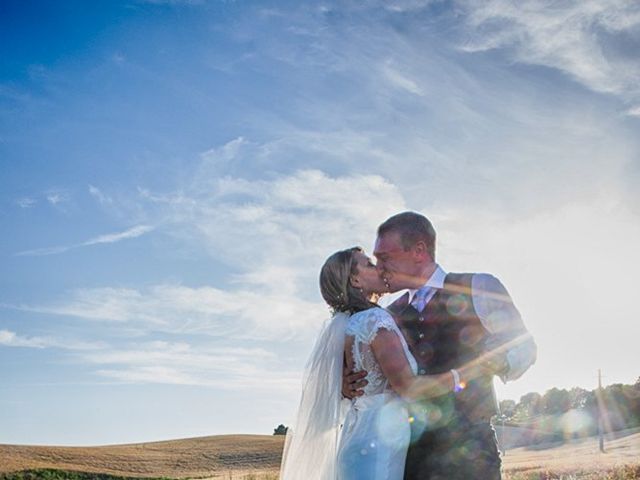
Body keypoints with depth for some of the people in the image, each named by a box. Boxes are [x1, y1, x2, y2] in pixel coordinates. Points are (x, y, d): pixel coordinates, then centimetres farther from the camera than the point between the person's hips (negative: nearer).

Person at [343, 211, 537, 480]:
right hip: (411, 451, 4)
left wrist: (496, 364, -19)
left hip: (467, 449, -4)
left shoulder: (478, 287, 1)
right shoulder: (393, 315, 15)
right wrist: (350, 389, -1)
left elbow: (522, 348, 2)